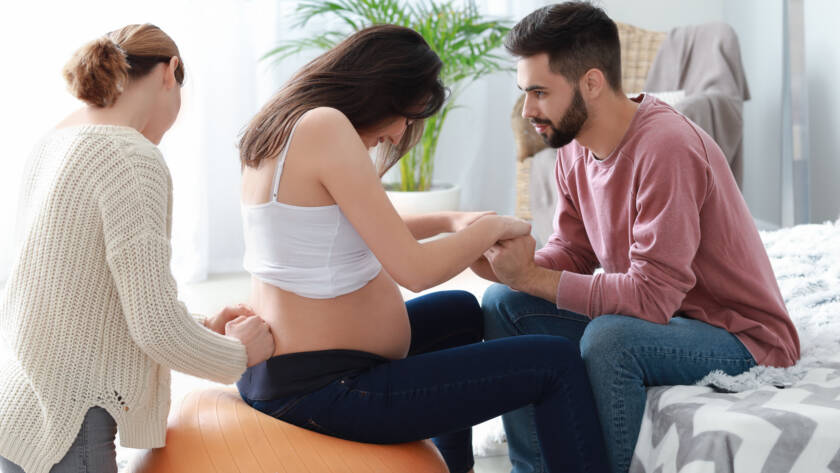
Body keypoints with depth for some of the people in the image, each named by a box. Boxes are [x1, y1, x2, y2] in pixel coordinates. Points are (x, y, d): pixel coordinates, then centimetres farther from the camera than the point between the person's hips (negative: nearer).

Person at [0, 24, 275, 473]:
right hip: (55, 426, -9)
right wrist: (239, 353, -3)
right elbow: (155, 327, -21)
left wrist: (201, 326, 18)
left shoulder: (51, 143, 9)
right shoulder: (134, 159, -19)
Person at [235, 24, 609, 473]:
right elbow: (414, 270, -21)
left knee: (461, 311, 34)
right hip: (326, 391, -10)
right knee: (557, 363, -5)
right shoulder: (326, 126, -20)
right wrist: (491, 227, -4)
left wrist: (450, 222, 13)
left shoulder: (282, 127, 9)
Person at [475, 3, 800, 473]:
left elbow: (652, 296, -31)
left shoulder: (666, 146, -27)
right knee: (503, 306, -1)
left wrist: (530, 277, -27)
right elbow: (573, 250, 6)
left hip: (741, 339, -8)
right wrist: (513, 267, -16)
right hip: (653, 314, 9)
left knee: (609, 337, -36)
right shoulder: (575, 147, -1)